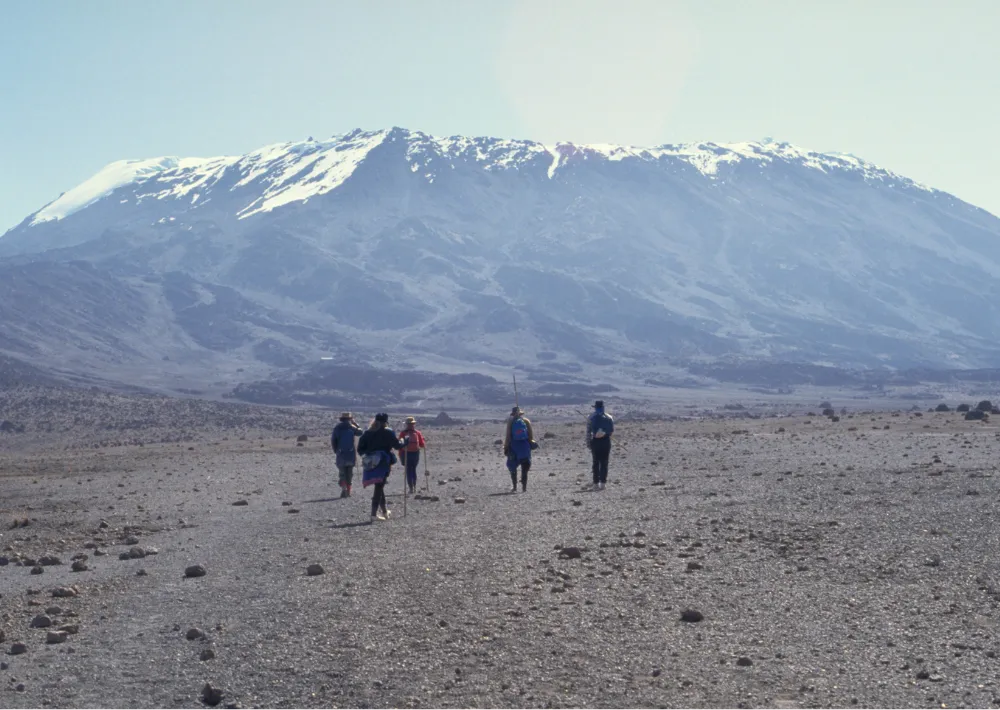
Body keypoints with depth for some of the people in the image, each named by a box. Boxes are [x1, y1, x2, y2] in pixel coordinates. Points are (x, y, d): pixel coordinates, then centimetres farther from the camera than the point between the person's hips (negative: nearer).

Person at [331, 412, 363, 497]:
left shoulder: (337, 428, -3)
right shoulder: (352, 427, -2)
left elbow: (333, 441, -2)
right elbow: (360, 432, 17)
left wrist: (336, 451, 11)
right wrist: (355, 423, 25)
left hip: (341, 454, -1)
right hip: (351, 454, 1)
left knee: (341, 473, 3)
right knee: (349, 474, 12)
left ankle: (343, 487, -20)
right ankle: (348, 491, 11)